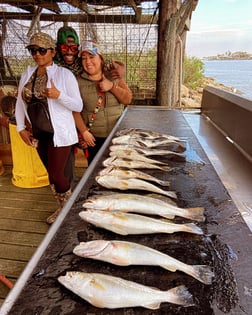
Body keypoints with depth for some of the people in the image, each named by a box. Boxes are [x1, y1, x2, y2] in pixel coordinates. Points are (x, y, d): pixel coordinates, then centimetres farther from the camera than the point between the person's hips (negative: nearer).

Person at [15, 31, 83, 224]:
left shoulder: (64, 74, -9)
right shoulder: (27, 74, 7)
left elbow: (78, 106, -10)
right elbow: (20, 102, 12)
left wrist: (59, 95, -26)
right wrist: (21, 128, 2)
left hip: (59, 133, -6)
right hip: (38, 133, 6)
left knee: (56, 174, -3)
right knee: (51, 172, 15)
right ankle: (62, 207, 35)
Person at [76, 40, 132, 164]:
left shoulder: (114, 76, 4)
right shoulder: (78, 81, -1)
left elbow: (128, 99, -2)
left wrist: (112, 86, -15)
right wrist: (84, 131, -12)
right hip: (94, 138, -1)